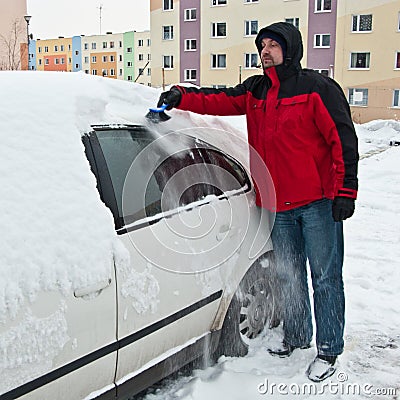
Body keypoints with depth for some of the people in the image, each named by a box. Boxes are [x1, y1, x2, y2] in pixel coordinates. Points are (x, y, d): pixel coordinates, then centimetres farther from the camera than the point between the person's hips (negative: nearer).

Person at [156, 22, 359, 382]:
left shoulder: (317, 87, -7)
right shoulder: (255, 92, 11)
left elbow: (343, 140, -10)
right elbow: (218, 101, 4)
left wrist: (346, 192, -15)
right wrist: (180, 97, -13)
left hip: (318, 202, -6)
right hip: (278, 204, 6)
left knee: (325, 277, 3)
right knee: (289, 275, 18)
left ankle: (328, 351, 18)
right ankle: (296, 336, 37)